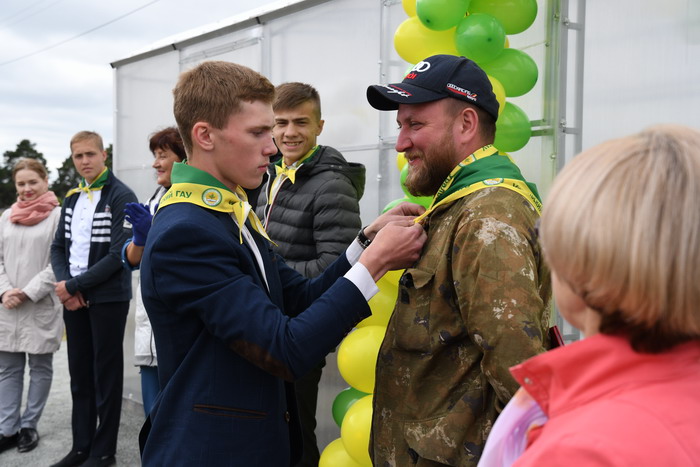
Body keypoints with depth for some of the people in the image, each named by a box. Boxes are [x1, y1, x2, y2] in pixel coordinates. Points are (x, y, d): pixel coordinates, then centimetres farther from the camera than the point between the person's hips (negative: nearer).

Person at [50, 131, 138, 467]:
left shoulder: (122, 196, -10)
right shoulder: (72, 198, 11)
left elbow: (119, 254, -17)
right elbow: (58, 247, 10)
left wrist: (73, 285, -15)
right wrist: (65, 287, -7)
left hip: (108, 299, -6)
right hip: (73, 299, 6)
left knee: (106, 375, 4)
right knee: (79, 375, 13)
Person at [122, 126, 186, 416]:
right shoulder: (153, 203, 15)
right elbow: (130, 260, 13)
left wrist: (154, 235, -21)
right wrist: (140, 238, -7)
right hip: (150, 327, 7)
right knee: (155, 418, 15)